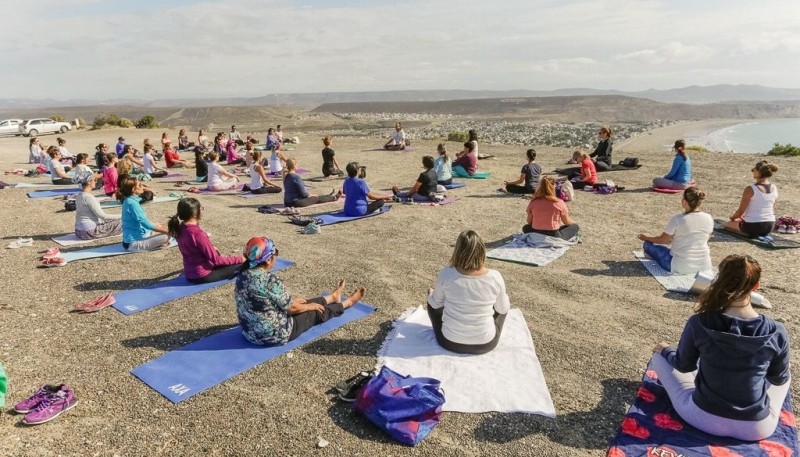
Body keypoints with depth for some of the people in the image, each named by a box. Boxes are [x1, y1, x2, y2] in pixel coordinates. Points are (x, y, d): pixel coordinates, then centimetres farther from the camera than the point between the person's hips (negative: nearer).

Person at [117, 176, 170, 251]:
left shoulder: (129, 201, 9)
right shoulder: (132, 203, -20)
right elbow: (145, 223, -23)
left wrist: (156, 225, 17)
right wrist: (166, 231, -19)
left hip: (132, 238, 10)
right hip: (134, 243, -10)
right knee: (165, 236, -22)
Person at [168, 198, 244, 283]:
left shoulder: (180, 228, -2)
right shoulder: (197, 233, -27)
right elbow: (215, 259, -22)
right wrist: (239, 259, -16)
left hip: (189, 274, 9)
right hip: (202, 276, -9)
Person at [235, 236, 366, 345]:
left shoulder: (242, 275, -3)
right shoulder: (270, 280, -28)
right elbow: (291, 308, -16)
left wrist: (291, 300, 22)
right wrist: (309, 306, 4)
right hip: (273, 336, -8)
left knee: (299, 302, 26)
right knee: (316, 312, 13)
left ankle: (332, 297, 50)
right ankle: (347, 303, 39)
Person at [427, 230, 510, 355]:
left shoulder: (446, 274, -19)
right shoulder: (495, 277, -18)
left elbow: (436, 304, 0)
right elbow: (503, 309, -1)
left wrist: (431, 294, 23)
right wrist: (504, 297, 22)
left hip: (450, 342, 0)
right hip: (486, 344, 0)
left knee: (432, 301, 25)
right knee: (504, 305, 27)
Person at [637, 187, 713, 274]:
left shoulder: (677, 219, -17)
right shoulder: (708, 218, -5)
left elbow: (662, 240, -5)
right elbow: (706, 239, 13)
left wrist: (646, 238, 14)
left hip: (681, 267, -5)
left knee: (648, 244, 9)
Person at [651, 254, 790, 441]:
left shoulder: (699, 323, -19)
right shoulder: (777, 332, -15)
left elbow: (683, 365, -2)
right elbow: (779, 378, 3)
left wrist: (666, 350, 20)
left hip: (704, 419, -1)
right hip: (757, 428, 2)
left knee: (659, 356, 17)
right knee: (786, 376, 30)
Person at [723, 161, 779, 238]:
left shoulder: (750, 189, -19)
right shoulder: (774, 188, 0)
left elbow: (740, 211, -13)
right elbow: (772, 209, 12)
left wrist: (733, 217, 9)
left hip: (753, 226, -7)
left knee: (727, 224, 20)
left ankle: (750, 233, 11)